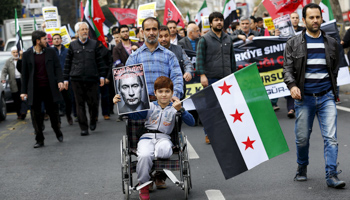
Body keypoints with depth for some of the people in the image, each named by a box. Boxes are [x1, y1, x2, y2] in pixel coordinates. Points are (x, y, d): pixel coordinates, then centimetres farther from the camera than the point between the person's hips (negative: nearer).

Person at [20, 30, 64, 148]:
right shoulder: (27, 54, 2)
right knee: (36, 115, 2)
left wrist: (60, 81, -11)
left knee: (53, 112, 8)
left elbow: (57, 67, 6)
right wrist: (23, 91, 3)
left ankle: (58, 133, 32)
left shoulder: (50, 52, 5)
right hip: (34, 89, -1)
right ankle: (39, 140, 12)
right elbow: (24, 73, 5)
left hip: (49, 88, 1)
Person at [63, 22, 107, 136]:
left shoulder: (94, 44, 9)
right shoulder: (73, 45, 7)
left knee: (93, 103, 0)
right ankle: (84, 128, 5)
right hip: (77, 79, 0)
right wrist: (65, 79, 5)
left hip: (92, 79, 0)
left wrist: (102, 76, 4)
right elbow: (68, 63, 9)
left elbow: (99, 61, 10)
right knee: (80, 104, 0)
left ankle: (93, 120, 27)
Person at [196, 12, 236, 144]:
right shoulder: (204, 40, 1)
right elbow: (200, 59, -5)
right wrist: (202, 75, -15)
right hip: (211, 79, -4)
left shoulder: (228, 39, 15)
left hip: (226, 79, 4)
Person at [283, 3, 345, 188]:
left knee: (331, 137, -10)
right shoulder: (294, 43, 3)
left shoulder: (331, 43, 10)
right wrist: (292, 86, -20)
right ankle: (302, 169, 30)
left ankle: (331, 175, -9)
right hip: (304, 97, -1)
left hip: (326, 97, 1)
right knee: (302, 138, 6)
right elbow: (287, 68, -2)